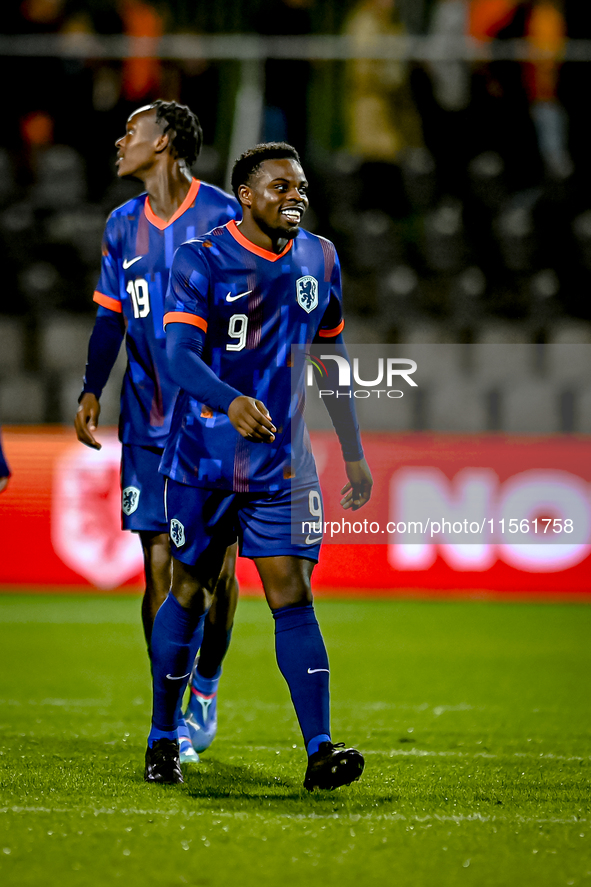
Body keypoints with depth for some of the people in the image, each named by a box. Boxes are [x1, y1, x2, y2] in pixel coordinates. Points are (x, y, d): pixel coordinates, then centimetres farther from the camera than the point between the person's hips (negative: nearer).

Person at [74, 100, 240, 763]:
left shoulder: (221, 215, -4)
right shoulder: (123, 225, 11)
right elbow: (110, 317, 16)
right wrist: (91, 391, 3)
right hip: (148, 423, 4)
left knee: (216, 564, -2)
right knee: (159, 563, -2)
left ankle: (205, 689, 21)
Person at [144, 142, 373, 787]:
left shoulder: (319, 260, 8)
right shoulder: (201, 260, -8)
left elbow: (330, 359, 18)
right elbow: (178, 354, -20)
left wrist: (354, 454, 17)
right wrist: (231, 402, -39)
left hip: (282, 462, 3)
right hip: (202, 460, -3)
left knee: (293, 596, -8)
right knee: (188, 595, 7)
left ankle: (319, 751, -15)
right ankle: (162, 739, 23)